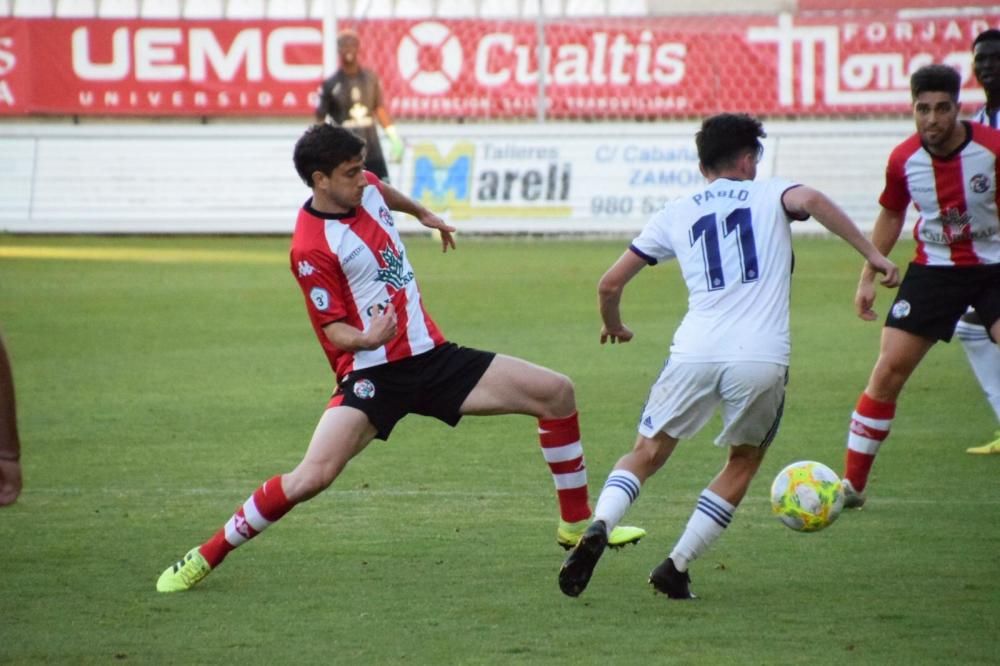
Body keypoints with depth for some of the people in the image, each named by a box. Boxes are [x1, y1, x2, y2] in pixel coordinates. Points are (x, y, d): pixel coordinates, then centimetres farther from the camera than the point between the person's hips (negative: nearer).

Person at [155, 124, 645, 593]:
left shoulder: (365, 188, 4)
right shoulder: (311, 247, -17)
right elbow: (335, 328, -14)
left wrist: (424, 215, 49)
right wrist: (367, 339, -36)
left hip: (433, 356, 8)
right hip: (374, 374, -8)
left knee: (557, 392, 2)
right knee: (312, 476, -27)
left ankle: (576, 525, 18)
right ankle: (205, 557, -8)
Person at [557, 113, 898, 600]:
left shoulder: (676, 214, 20)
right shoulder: (769, 195, 15)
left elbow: (609, 284, 20)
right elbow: (811, 200, -10)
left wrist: (613, 324, 41)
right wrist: (873, 254, -7)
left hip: (695, 354, 1)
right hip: (762, 359, -1)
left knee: (645, 455, 15)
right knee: (742, 464, 21)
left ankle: (598, 528, -14)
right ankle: (676, 567, 11)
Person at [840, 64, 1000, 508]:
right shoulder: (903, 159, -7)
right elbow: (891, 215, 11)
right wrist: (868, 276, 10)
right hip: (934, 269, 2)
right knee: (888, 372, -3)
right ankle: (851, 484, 7)